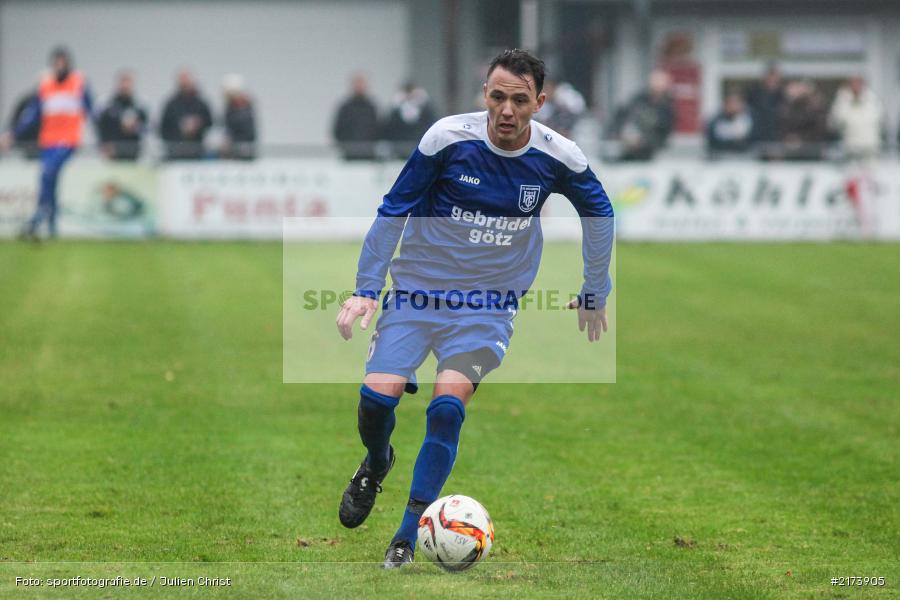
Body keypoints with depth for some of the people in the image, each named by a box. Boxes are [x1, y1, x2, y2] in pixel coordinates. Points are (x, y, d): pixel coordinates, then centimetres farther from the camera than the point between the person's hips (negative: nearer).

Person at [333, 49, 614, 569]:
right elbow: (394, 210, -3)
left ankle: (408, 538, -13)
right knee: (377, 396, -17)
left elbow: (599, 214, 12)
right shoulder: (448, 139, -14)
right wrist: (366, 289, -7)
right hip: (417, 291, 0)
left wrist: (595, 294, 18)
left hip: (489, 307, 0)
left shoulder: (558, 158, -9)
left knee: (448, 404, -23)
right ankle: (377, 464, 20)